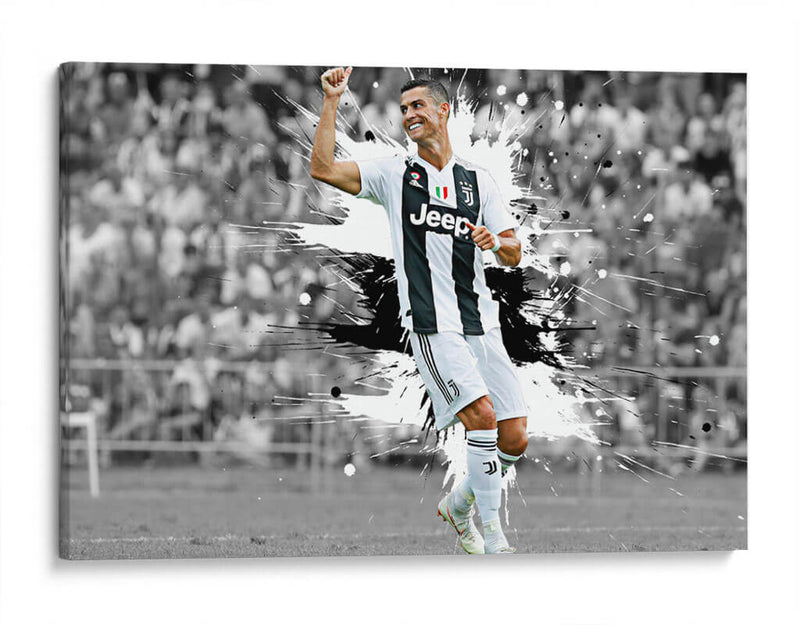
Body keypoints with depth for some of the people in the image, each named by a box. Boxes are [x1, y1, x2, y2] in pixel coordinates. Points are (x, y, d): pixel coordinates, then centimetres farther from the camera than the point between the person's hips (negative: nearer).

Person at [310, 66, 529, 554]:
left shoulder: (478, 181, 15)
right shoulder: (395, 173, 8)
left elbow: (513, 255, 12)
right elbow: (324, 169, -4)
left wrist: (497, 241, -11)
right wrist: (331, 101, -7)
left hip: (481, 325, 4)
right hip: (432, 325, -4)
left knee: (515, 439, -1)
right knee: (481, 415, -22)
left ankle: (459, 504, 27)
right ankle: (493, 541, -16)